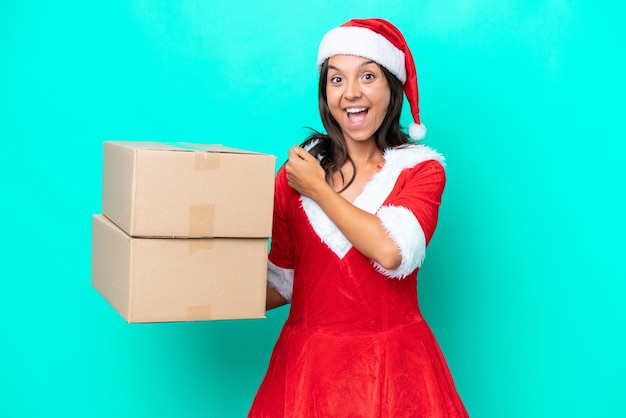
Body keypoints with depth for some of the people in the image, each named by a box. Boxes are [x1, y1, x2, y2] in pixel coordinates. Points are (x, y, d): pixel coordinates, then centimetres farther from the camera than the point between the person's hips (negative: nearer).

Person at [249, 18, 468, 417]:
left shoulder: (421, 169, -4)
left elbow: (392, 252, -21)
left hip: (392, 366, -2)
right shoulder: (297, 171, 2)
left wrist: (317, 190, -12)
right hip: (308, 364, 2)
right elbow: (284, 280, 8)